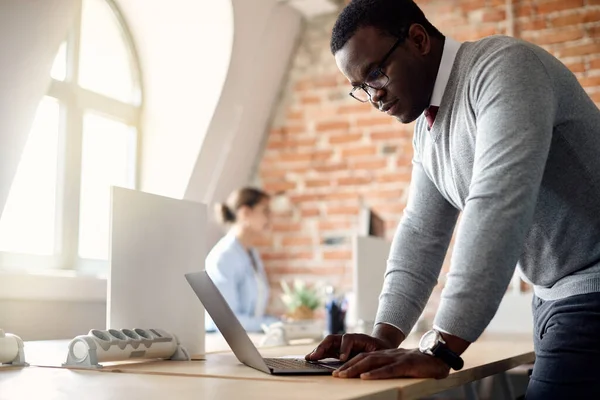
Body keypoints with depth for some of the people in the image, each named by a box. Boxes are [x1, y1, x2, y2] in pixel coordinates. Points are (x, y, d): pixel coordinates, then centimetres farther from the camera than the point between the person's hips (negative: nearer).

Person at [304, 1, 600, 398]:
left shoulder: (502, 67, -19)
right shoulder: (428, 126, 8)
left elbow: (498, 207, -29)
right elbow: (421, 232, 8)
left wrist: (439, 350, -30)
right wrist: (384, 336, -3)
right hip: (555, 293, 7)